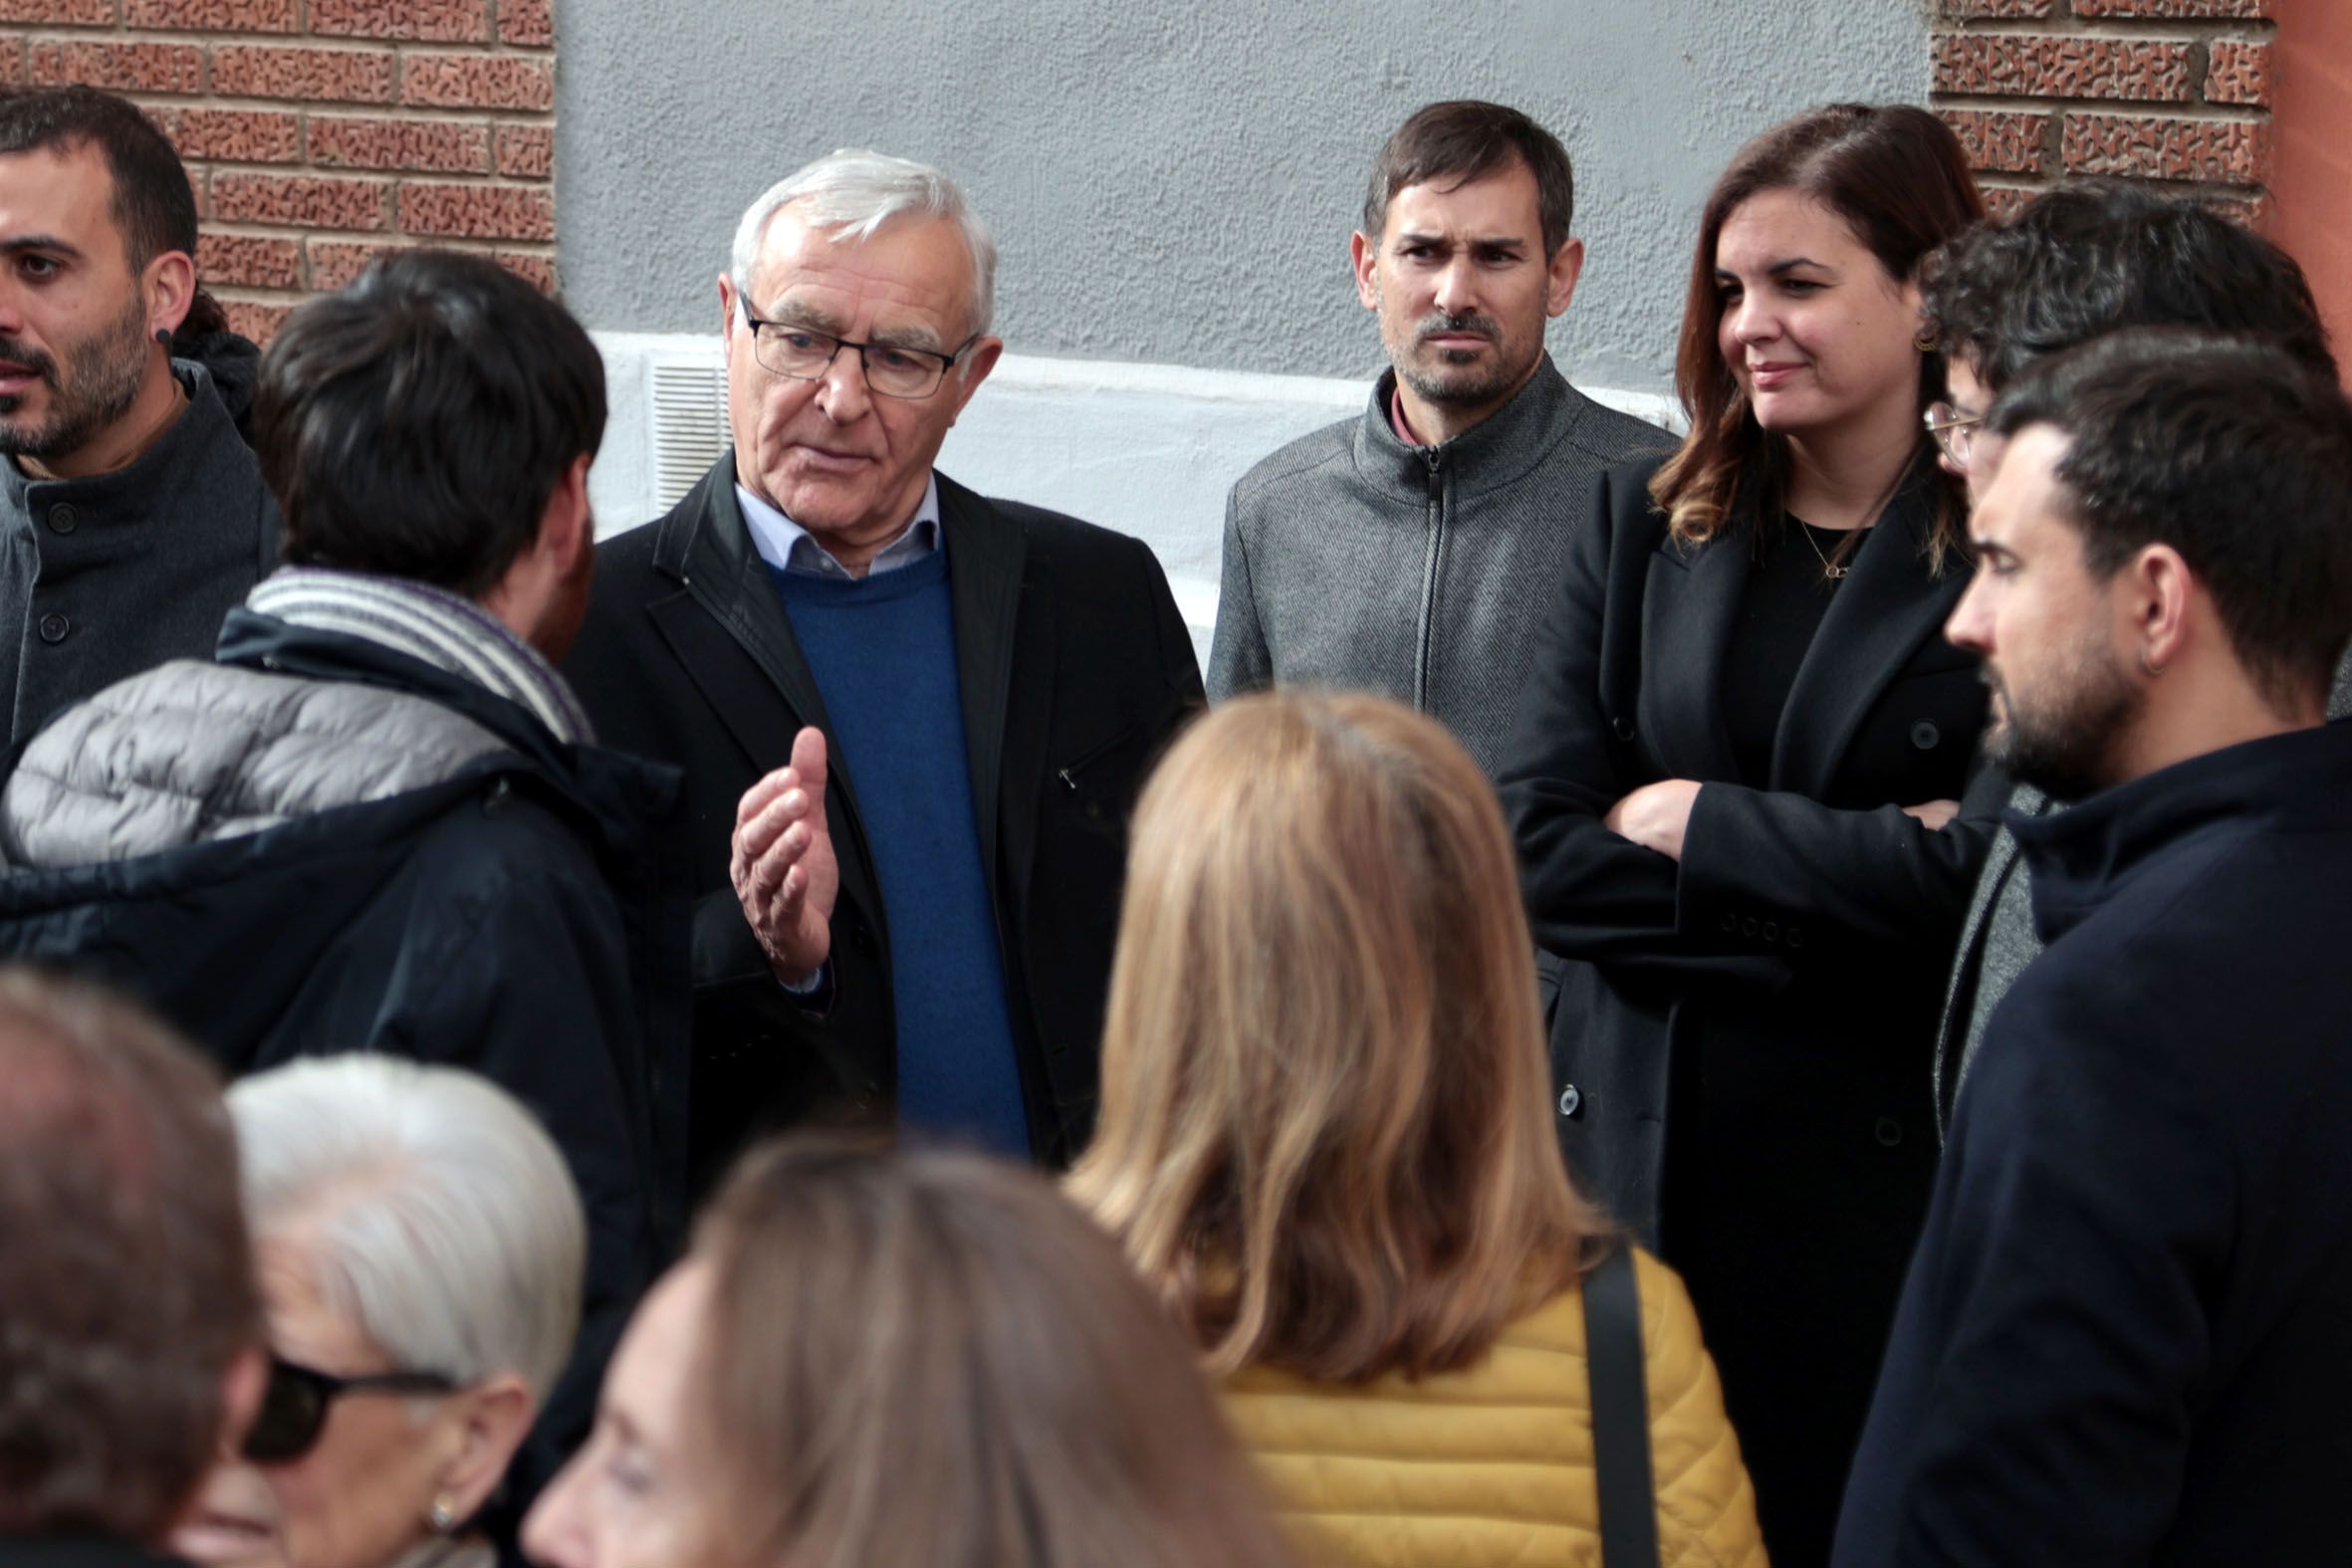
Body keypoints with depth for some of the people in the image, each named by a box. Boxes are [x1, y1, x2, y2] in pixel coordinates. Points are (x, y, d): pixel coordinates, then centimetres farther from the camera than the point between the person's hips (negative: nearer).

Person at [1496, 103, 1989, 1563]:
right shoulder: (1646, 526, 8)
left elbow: (1996, 876, -17)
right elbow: (1537, 848, -1)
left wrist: (1700, 825, -7)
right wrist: (1849, 881, -10)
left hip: (1887, 1181, -4)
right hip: (1641, 1158, 4)